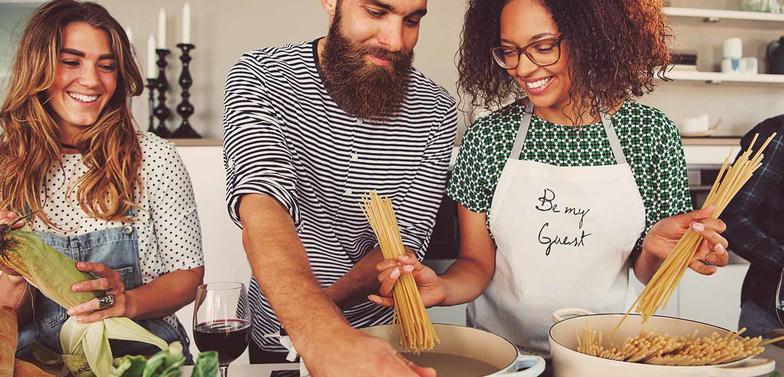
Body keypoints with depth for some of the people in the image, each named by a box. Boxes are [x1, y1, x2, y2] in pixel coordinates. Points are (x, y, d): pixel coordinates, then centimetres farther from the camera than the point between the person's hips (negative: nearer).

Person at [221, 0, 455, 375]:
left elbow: (406, 241, -14)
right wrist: (322, 332, -50)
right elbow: (262, 205, -34)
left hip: (381, 335, 1)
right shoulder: (259, 77, -18)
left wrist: (319, 306, -31)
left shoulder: (436, 112, -11)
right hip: (280, 335, -1)